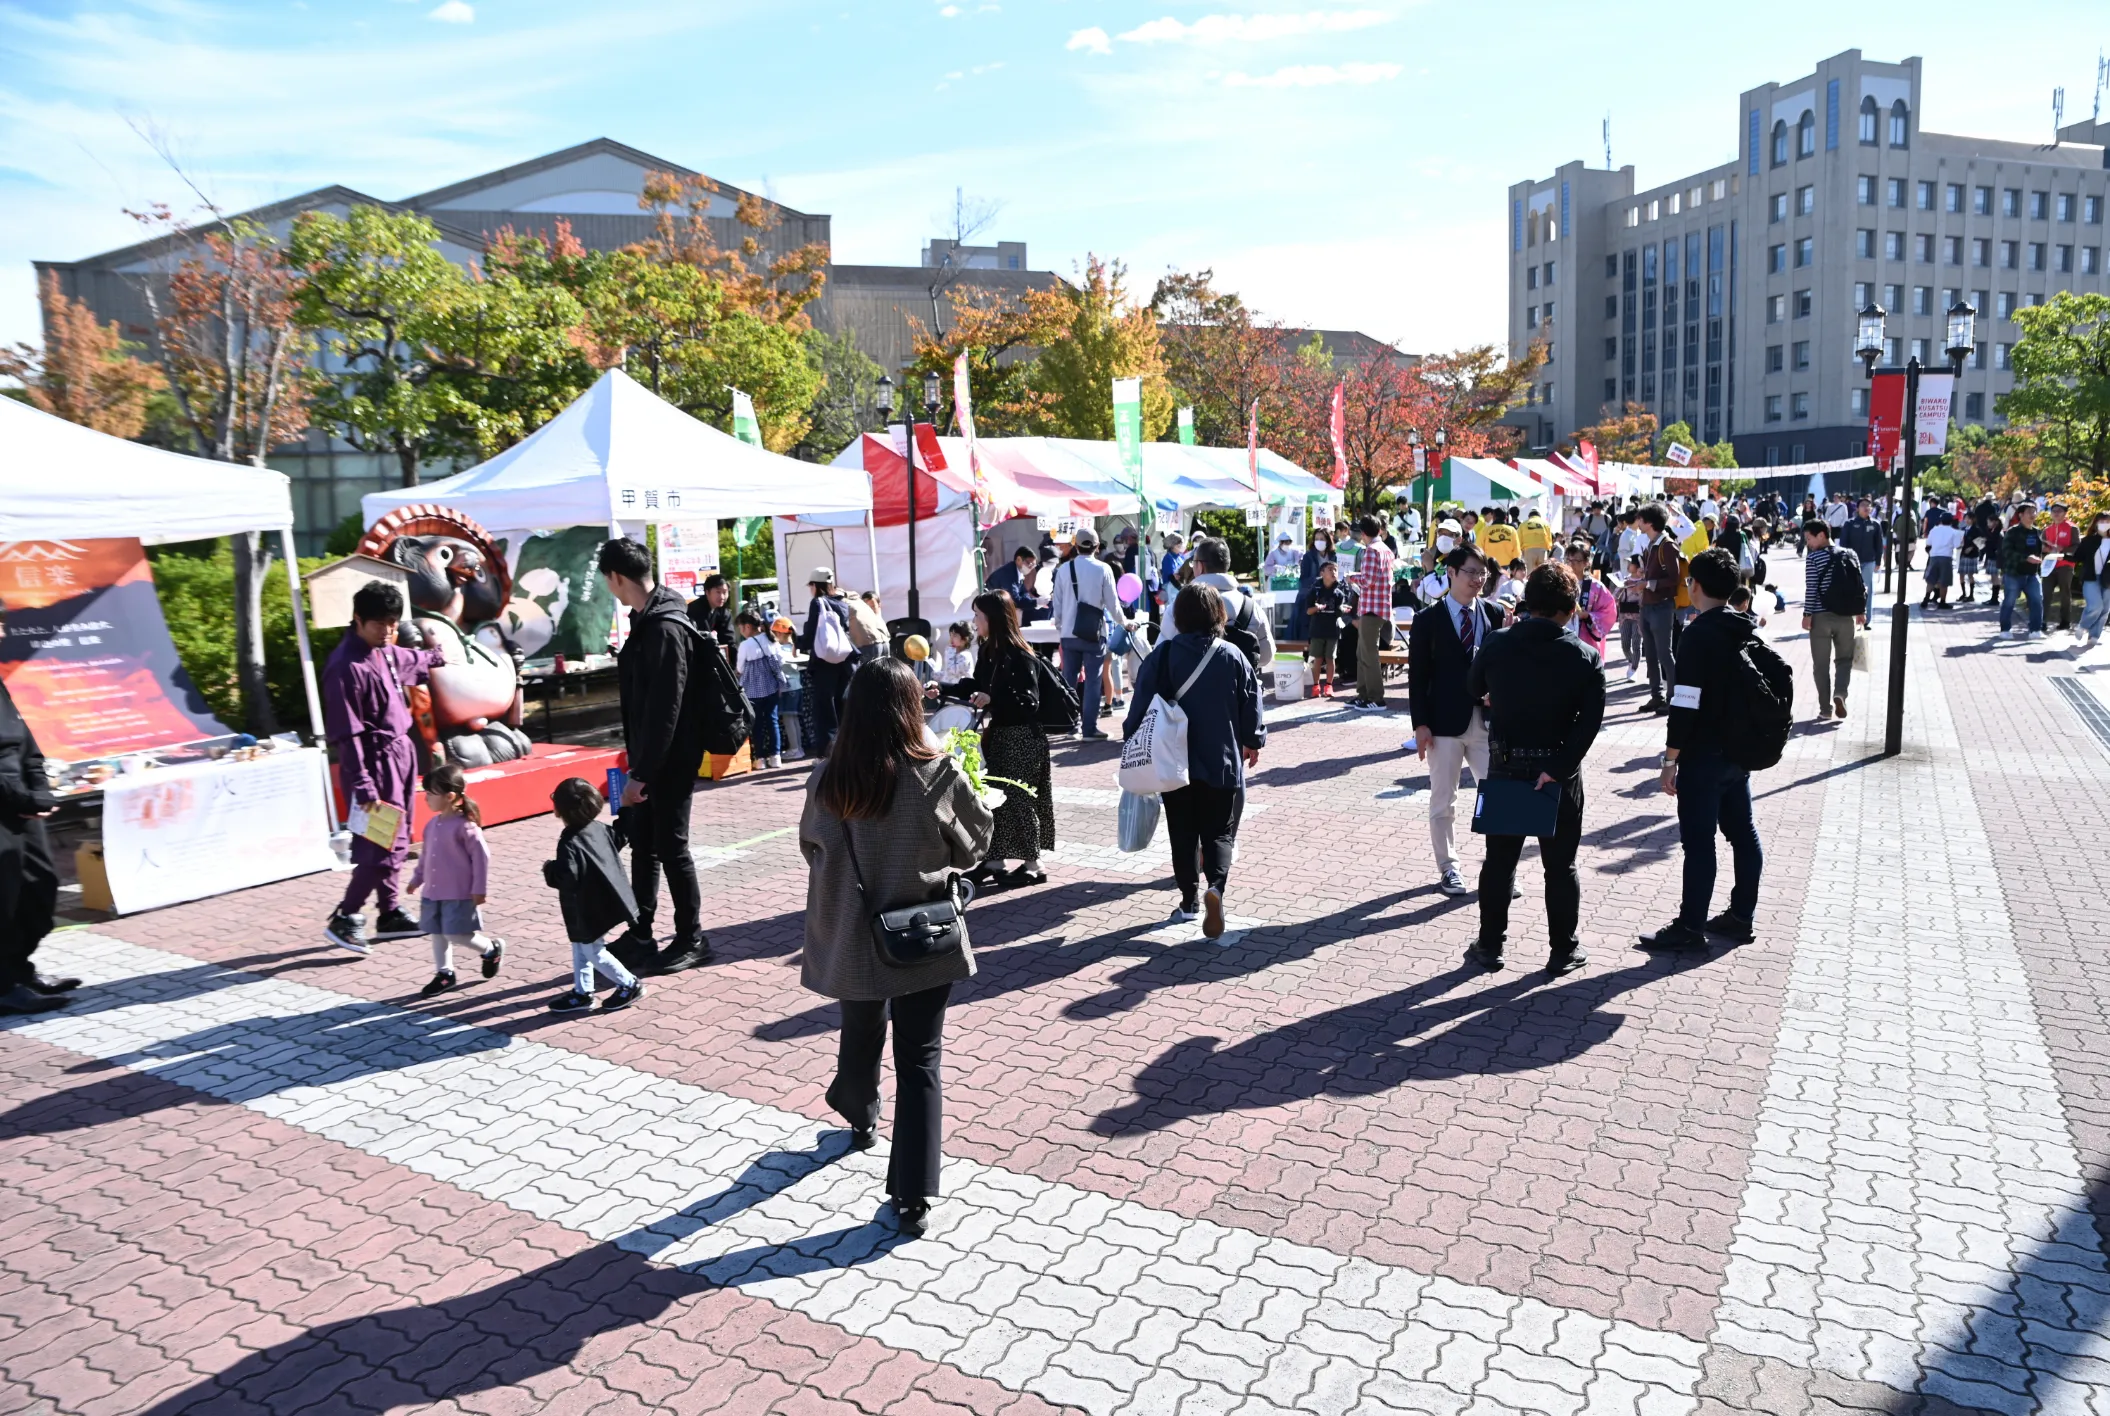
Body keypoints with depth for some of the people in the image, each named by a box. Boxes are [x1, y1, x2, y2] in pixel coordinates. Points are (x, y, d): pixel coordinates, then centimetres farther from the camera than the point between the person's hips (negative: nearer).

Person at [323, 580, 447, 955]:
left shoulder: (386, 652, 6)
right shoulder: (347, 667, -21)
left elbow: (409, 660, 33)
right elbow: (347, 735, -23)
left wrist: (436, 658, 54)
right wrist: (362, 786, -25)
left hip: (400, 753, 9)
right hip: (376, 762, -9)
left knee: (397, 842, 15)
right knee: (382, 847, -8)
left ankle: (390, 914, 25)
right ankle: (343, 919, 5)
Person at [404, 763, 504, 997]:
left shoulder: (465, 826, -18)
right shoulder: (432, 824, 5)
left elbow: (481, 856, -17)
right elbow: (425, 854, 18)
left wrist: (479, 889, -16)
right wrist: (417, 879, 21)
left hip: (459, 894, -8)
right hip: (432, 892, 8)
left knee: (455, 934, -6)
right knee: (437, 933, 13)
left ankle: (492, 949, 19)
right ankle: (444, 973, 27)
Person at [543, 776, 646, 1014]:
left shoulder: (570, 843, -27)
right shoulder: (600, 828, -3)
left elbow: (567, 878, -34)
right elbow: (619, 840, 16)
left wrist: (549, 870, -14)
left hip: (589, 910, -9)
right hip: (605, 900, 9)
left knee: (594, 952, 7)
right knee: (580, 948, 22)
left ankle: (630, 985, 17)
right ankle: (581, 993, 31)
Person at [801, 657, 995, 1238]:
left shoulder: (829, 780, -12)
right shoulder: (940, 773, -16)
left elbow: (810, 847, 5)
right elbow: (978, 838, -1)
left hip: (851, 938, 3)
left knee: (860, 1032, 27)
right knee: (920, 1061, 5)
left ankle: (860, 1120, 53)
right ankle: (913, 1196, 6)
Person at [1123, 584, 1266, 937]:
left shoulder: (1163, 655, -8)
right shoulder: (1232, 657, -5)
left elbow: (1143, 702, -6)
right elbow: (1251, 704, 1)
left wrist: (1133, 740, 6)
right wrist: (1253, 742, 17)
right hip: (1223, 763, 0)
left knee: (1183, 834, 14)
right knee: (1219, 832, 6)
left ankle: (1190, 898, 18)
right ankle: (1215, 885, -19)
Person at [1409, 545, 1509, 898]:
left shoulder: (1495, 614, 4)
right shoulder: (1428, 619, -3)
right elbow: (1417, 675, -5)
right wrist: (1421, 724, -10)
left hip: (1487, 720, 2)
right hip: (1445, 722, -2)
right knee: (1443, 800, 8)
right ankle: (1448, 868, 21)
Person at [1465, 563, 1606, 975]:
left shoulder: (1497, 645, -6)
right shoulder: (1584, 657, -10)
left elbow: (1473, 689, 11)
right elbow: (1590, 721, -19)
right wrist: (1559, 767, -18)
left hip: (1505, 767, 2)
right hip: (1560, 772, -1)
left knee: (1499, 860, 12)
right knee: (1560, 865, 10)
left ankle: (1490, 945, 20)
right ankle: (1563, 951, 18)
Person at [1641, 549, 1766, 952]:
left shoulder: (1699, 635, -17)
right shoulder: (1747, 630, 7)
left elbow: (1686, 705, -20)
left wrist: (1671, 759, -14)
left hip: (1704, 756, -9)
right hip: (1740, 750, 9)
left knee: (1698, 840, -3)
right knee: (1742, 832, 15)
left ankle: (1691, 926, 3)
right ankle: (1741, 915, 25)